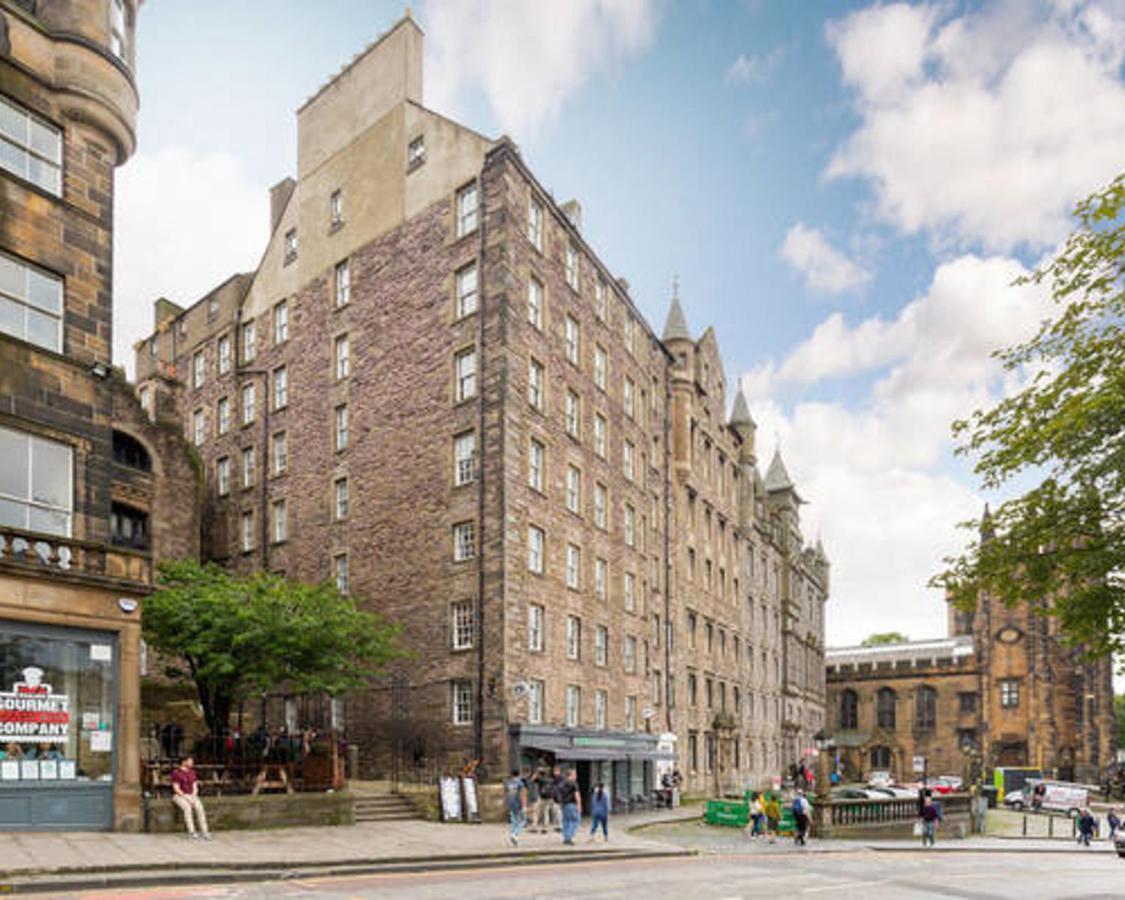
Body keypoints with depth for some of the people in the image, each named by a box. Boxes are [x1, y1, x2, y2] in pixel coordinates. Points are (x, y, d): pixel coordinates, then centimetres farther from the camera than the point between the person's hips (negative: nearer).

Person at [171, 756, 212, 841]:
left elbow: (195, 787, 9)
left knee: (199, 807, -26)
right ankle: (191, 832, -34)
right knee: (187, 807, -35)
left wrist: (193, 797, -10)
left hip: (192, 795, 4)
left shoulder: (192, 772, 10)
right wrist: (186, 798, -20)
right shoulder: (176, 772, -7)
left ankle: (204, 832, -31)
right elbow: (176, 789, -13)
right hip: (179, 796, -4)